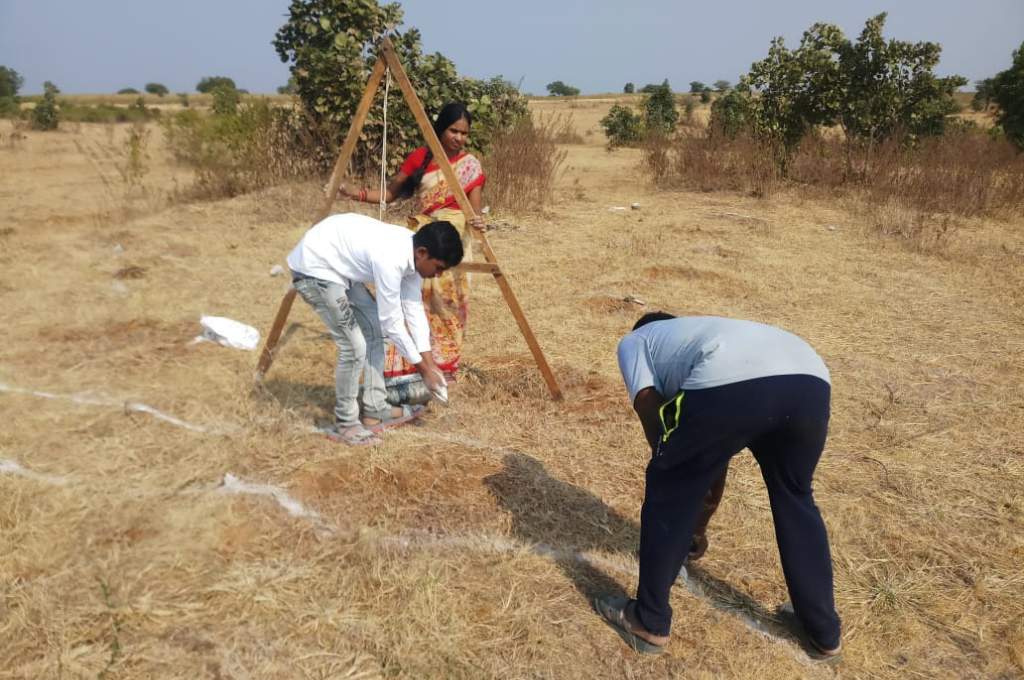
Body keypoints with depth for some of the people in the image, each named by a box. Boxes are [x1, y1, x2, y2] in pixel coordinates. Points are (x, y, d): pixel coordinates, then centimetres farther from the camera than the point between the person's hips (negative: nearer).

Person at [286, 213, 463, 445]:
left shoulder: (411, 251, -4)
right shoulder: (390, 259, -31)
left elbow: (414, 307, 2)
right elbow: (392, 321, -22)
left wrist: (430, 362, 0)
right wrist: (423, 368, -12)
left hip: (340, 265, 10)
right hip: (313, 267, -10)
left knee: (375, 328, 10)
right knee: (354, 347, -12)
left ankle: (374, 410, 19)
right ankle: (345, 423, 6)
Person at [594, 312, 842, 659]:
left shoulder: (634, 341, 32)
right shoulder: (703, 328, 46)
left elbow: (647, 402, 13)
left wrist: (668, 460, 25)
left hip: (729, 382, -6)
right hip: (810, 380, 7)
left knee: (669, 496, 16)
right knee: (795, 499, 29)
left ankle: (648, 623, 30)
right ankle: (824, 632, 42)